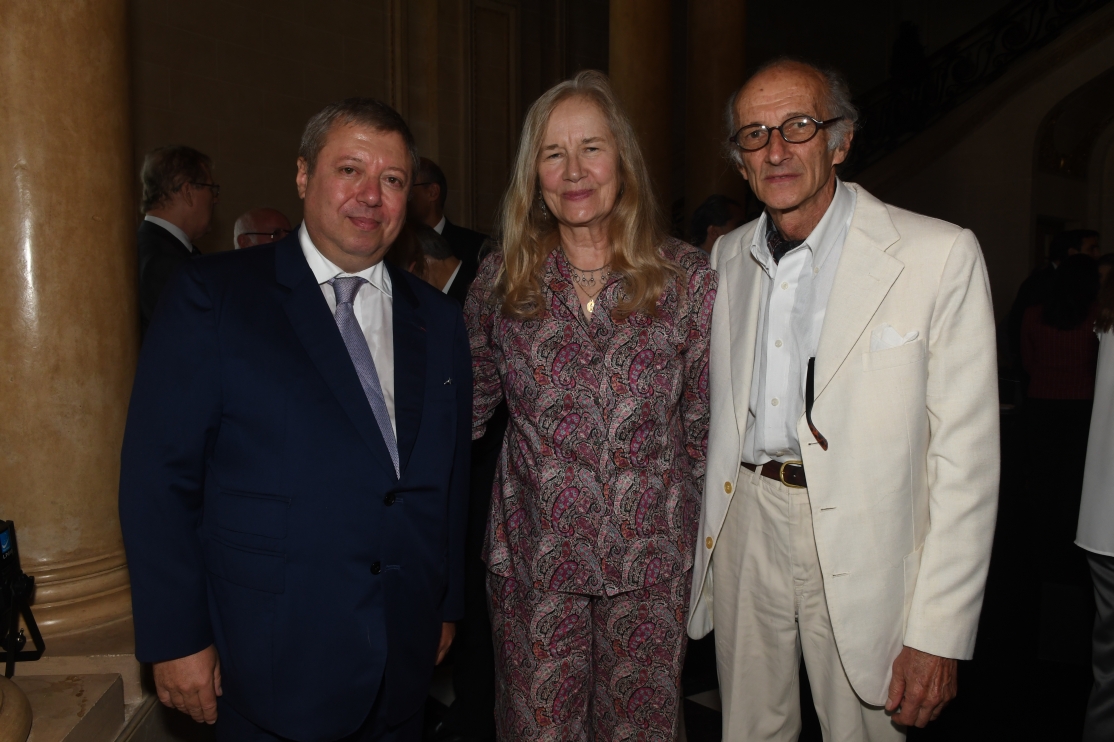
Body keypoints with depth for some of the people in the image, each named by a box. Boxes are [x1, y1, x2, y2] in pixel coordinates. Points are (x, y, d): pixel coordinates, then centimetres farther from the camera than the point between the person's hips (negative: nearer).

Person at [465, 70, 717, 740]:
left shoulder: (686, 277, -4)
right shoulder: (503, 279, -1)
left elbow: (705, 423, 1)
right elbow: (464, 408, 7)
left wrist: (709, 542, 4)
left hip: (651, 559, 0)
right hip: (533, 559, 1)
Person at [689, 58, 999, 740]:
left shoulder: (940, 256, -11)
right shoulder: (728, 257, 6)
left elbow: (965, 457, -12)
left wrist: (938, 634, -13)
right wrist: (711, 526, 9)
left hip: (861, 549, -4)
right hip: (746, 525, 4)